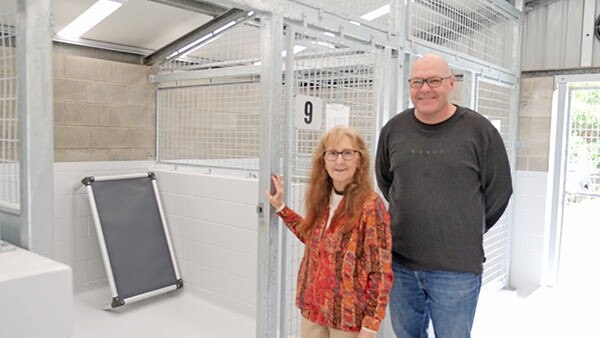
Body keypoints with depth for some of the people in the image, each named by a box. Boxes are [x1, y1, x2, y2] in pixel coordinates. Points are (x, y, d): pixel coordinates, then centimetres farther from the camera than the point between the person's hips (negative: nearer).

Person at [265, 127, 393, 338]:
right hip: (312, 308, 6)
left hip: (348, 315, -6)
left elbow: (381, 273, -16)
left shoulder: (370, 206, -18)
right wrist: (281, 208, 14)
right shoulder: (322, 199, 0)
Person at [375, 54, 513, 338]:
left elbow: (498, 191, 2)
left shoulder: (479, 130, -6)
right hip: (400, 262, 4)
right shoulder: (393, 130, 4)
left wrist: (467, 233, 9)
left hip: (456, 268, -3)